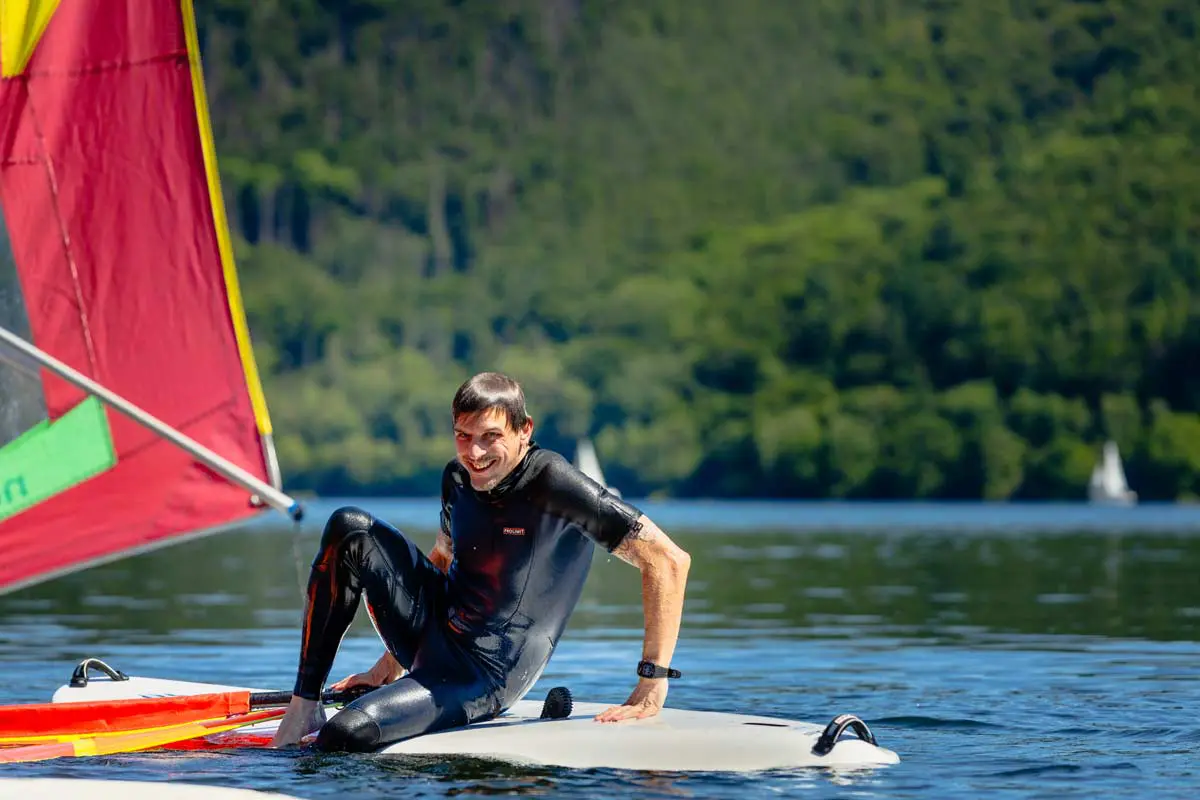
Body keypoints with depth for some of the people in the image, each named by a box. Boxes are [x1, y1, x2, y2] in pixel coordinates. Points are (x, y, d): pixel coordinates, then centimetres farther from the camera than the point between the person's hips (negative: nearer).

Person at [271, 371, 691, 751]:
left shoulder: (552, 483, -19)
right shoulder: (458, 476, 3)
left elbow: (670, 559, -20)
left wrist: (652, 687, -21)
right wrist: (392, 661, 21)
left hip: (484, 675, -7)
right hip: (432, 629, 7)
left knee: (344, 736, -29)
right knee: (349, 528, -10)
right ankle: (304, 706, -5)